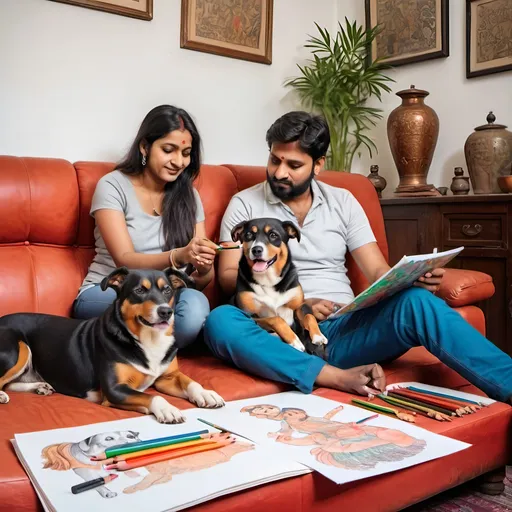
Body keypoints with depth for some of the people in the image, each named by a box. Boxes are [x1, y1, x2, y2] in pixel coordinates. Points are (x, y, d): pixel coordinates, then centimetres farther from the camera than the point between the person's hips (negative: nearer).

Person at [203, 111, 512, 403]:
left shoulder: (343, 202, 12)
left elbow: (377, 271, 8)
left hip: (343, 328, 2)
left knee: (416, 303, -27)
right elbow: (229, 277, -1)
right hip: (279, 331, -1)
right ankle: (342, 378, -37)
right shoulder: (244, 204, 7)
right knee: (220, 321, -34)